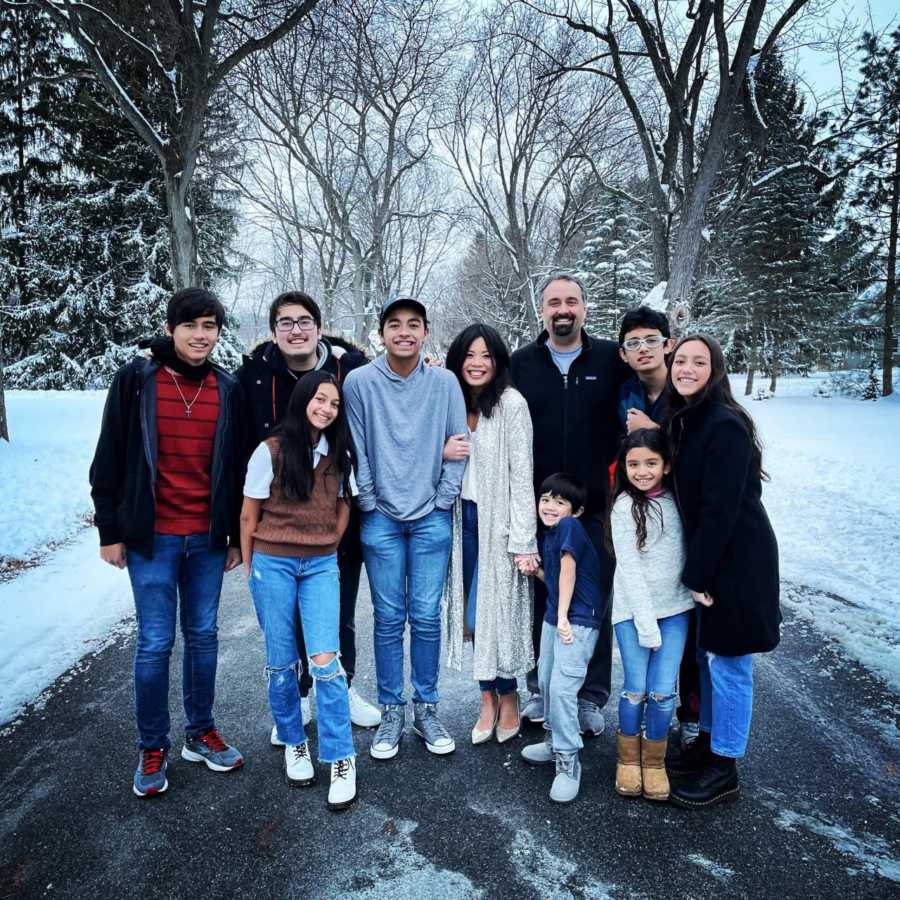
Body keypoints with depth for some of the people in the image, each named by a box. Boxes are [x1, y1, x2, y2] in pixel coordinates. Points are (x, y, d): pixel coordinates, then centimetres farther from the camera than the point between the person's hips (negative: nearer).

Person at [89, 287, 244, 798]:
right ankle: (153, 748, 22)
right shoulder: (136, 380, -4)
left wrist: (238, 536, 8)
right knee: (155, 643, 4)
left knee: (204, 635, 13)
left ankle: (201, 733, 30)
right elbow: (110, 460, -2)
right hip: (152, 539, -3)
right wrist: (110, 530, -3)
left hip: (208, 539, 3)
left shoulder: (228, 390, 4)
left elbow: (237, 467, 8)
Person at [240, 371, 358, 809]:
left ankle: (342, 760, 4)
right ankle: (293, 744, 29)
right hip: (273, 564, -1)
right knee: (281, 662, 8)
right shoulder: (270, 451, -6)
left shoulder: (339, 454, 4)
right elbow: (249, 515, 1)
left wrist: (328, 548, 10)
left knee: (325, 660, -8)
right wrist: (251, 568, 5)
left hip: (321, 566, 2)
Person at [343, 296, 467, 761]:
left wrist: (442, 501, -1)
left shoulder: (444, 382, -1)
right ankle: (391, 711, 21)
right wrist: (369, 504, -2)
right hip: (381, 518, 0)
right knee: (388, 619, 6)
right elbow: (356, 451, -1)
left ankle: (426, 709, 22)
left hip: (432, 518, 1)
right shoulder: (359, 381, -4)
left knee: (427, 617, 6)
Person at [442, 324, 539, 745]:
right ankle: (488, 700, 24)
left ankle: (508, 698, 23)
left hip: (498, 520, -5)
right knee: (473, 613, 9)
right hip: (464, 517, 5)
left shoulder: (511, 403, -10)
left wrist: (523, 539, -16)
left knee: (498, 610, 2)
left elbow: (521, 473, -14)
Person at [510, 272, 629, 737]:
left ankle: (591, 697, 25)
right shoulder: (521, 363, 3)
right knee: (538, 601, 11)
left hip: (595, 507, -1)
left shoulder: (612, 360, 1)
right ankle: (542, 689, 29)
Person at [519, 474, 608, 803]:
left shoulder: (570, 527, -14)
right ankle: (553, 741, 35)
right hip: (553, 616, 9)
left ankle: (568, 761, 1)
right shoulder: (548, 534, 12)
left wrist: (564, 618, -17)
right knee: (545, 681, 16)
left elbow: (568, 571, -17)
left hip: (578, 620, -9)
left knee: (562, 687, -13)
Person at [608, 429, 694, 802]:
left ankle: (654, 759, 23)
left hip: (675, 607, 3)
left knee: (663, 692, 0)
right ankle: (628, 756, 25)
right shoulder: (625, 507, -9)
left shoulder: (677, 499, 1)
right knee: (636, 690, 0)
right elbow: (629, 569, -11)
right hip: (633, 608, -2)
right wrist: (646, 624, -12)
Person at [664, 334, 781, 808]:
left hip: (737, 560, -8)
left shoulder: (725, 426, -20)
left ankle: (724, 768, 18)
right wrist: (694, 570, 5)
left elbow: (721, 508, -21)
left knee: (727, 661, 3)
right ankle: (708, 739, 35)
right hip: (707, 555, 8)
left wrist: (697, 575, -16)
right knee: (707, 654, 18)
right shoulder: (682, 420, 7)